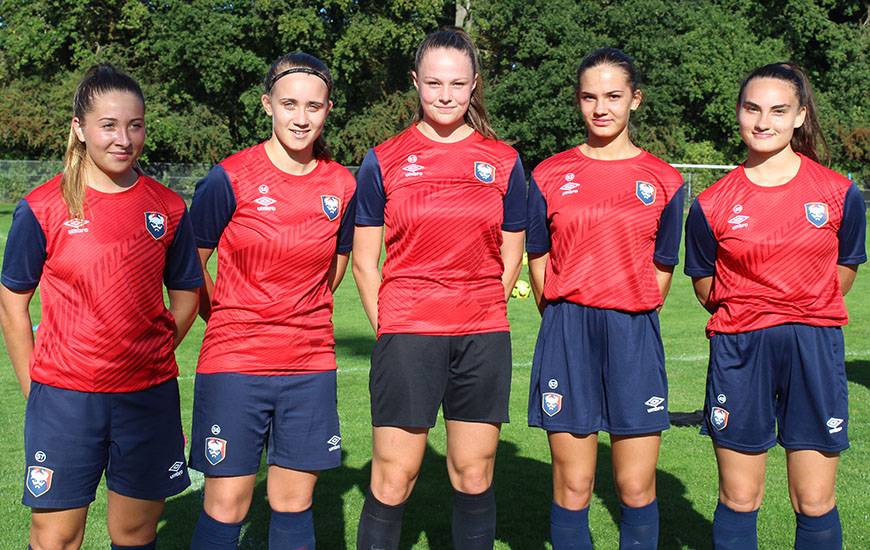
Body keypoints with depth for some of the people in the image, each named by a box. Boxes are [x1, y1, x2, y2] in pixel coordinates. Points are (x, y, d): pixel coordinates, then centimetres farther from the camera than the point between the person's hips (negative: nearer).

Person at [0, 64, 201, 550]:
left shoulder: (168, 208, 1)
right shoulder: (42, 208, -5)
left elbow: (186, 295, 12)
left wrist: (150, 360, 7)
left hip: (149, 395, 2)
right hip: (64, 399, -2)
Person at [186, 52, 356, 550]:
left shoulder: (342, 185, 1)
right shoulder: (230, 178, -8)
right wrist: (228, 320, 7)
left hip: (311, 363, 3)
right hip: (235, 361, -3)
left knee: (294, 502, 10)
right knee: (227, 506, 0)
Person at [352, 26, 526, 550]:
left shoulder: (503, 161, 6)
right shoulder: (384, 161, 3)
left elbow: (510, 257, 12)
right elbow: (364, 261, 6)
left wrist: (479, 312, 5)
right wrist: (390, 328, 0)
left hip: (483, 337, 2)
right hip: (407, 335, -2)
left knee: (475, 474, 9)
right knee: (393, 478, -1)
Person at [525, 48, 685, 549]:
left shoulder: (663, 180, 5)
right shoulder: (550, 176, 4)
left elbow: (661, 269, 10)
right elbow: (539, 263, 10)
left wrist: (630, 322, 10)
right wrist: (567, 323, 10)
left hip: (635, 336, 0)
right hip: (568, 335, 0)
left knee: (638, 488, 3)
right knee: (573, 488, 4)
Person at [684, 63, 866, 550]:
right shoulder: (712, 204, -2)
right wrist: (750, 317, 9)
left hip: (814, 349, 0)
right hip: (739, 351, 0)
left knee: (815, 503, 5)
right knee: (739, 500, 8)